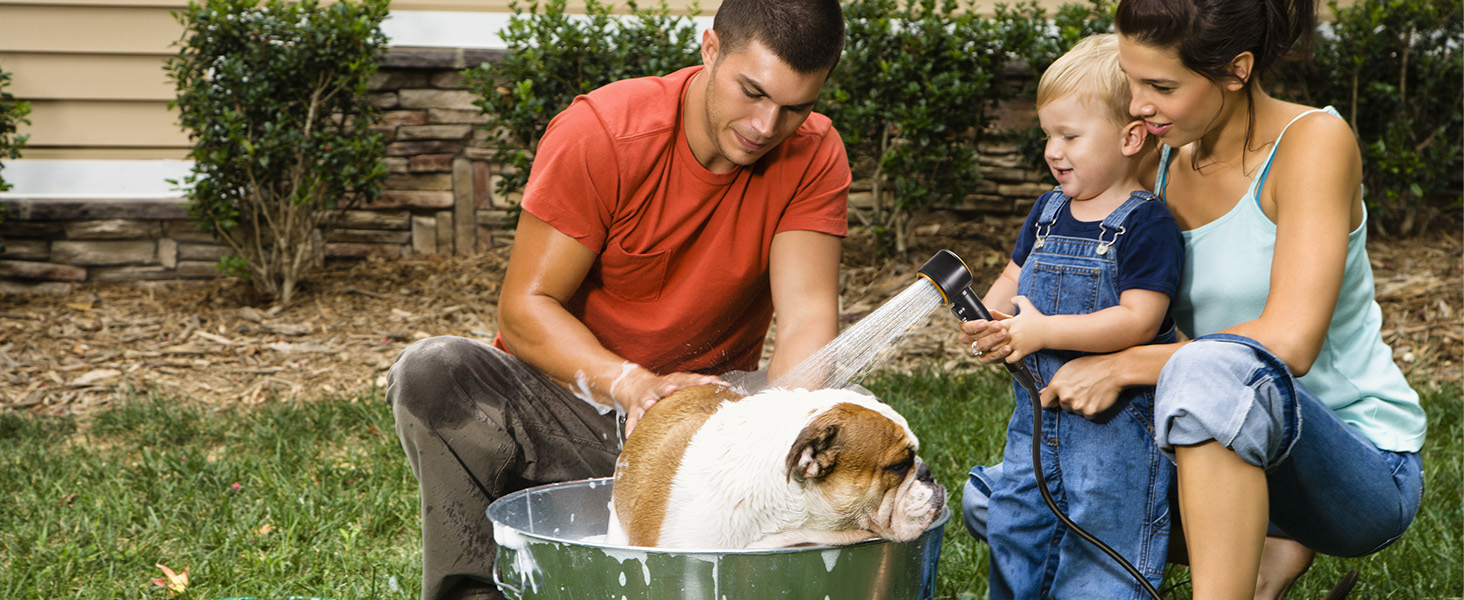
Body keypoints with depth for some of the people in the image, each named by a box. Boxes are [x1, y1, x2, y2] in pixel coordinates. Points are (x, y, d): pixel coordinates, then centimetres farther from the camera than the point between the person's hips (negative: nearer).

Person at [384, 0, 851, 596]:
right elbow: (525, 307, -18)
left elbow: (808, 318, -18)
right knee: (431, 372, -31)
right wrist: (633, 385, -35)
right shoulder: (599, 134, -17)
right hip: (572, 388, -1)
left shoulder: (813, 155, -9)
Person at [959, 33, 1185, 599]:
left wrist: (1042, 330, -27)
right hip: (1036, 415, 7)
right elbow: (1012, 280, 16)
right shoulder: (1047, 212, 9)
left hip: (1114, 421, -7)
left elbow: (1138, 320, -21)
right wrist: (989, 318, -7)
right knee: (1013, 532, 14)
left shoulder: (1147, 225, -14)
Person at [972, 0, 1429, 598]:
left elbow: (1290, 342, -27)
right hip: (1223, 450, 8)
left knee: (1214, 368, -39)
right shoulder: (1161, 165, 3)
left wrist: (1123, 365, -22)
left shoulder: (1315, 140, -17)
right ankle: (1262, 550, 3)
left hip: (1367, 465, -8)